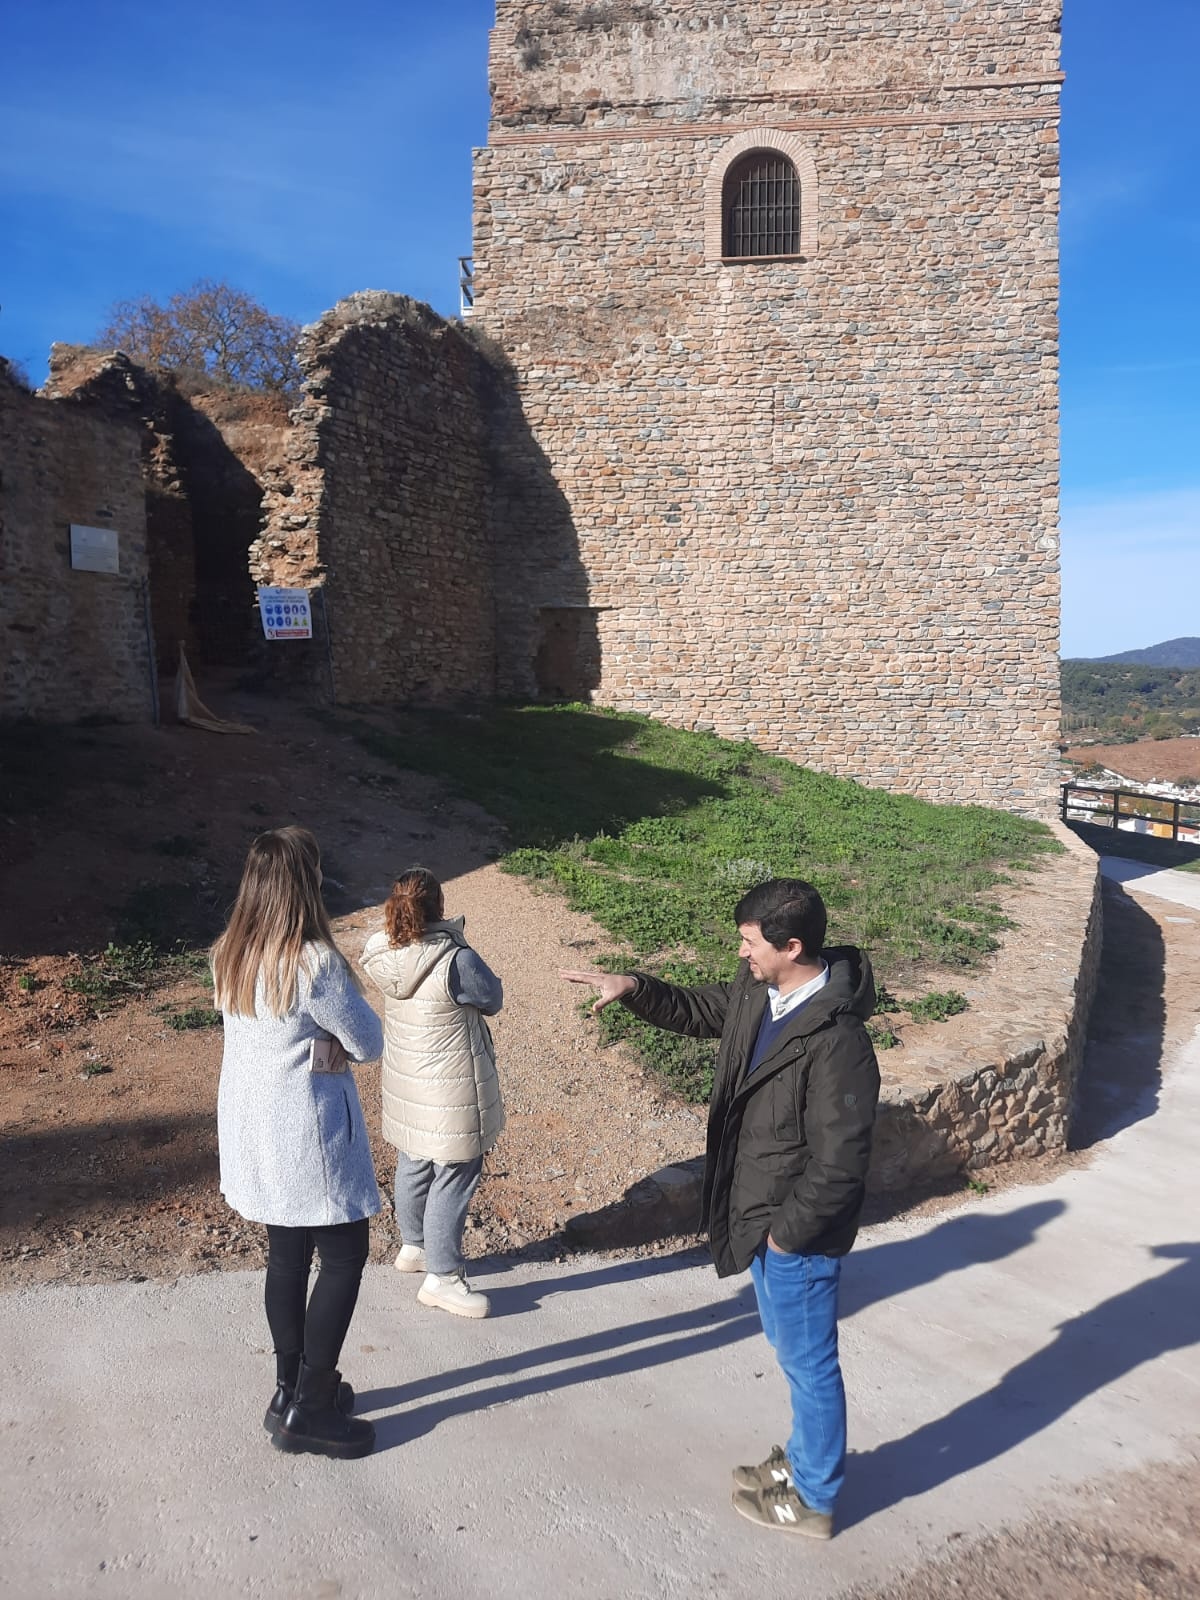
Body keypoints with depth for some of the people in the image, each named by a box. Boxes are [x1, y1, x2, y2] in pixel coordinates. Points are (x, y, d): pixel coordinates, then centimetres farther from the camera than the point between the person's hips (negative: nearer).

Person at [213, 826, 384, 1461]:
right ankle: (308, 1411, 15)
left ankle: (292, 1387, 33)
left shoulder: (228, 957, 0)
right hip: (306, 1133, -8)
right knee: (344, 1258, 7)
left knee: (287, 1255, 19)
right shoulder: (314, 962, -25)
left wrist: (320, 1043, -6)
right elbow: (368, 1043, -14)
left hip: (250, 1126, 8)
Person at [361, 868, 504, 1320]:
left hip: (406, 1080, 8)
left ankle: (414, 1246, 44)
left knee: (413, 1165, 24)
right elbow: (492, 1000, -11)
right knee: (454, 1179, 6)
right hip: (450, 1090, -8)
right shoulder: (455, 961, -29)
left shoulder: (387, 953, -8)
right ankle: (442, 1277, 17)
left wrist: (449, 937, -4)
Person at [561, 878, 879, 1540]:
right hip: (761, 1218, 9)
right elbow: (699, 1011, 13)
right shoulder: (759, 991, -6)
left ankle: (813, 1500, 35)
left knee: (808, 1363, 13)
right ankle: (804, 1458, 48)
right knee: (790, 1351, 26)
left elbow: (838, 1166, -27)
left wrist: (786, 1233, -16)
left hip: (798, 1235, -9)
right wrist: (633, 987, -1)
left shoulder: (837, 1043, -32)